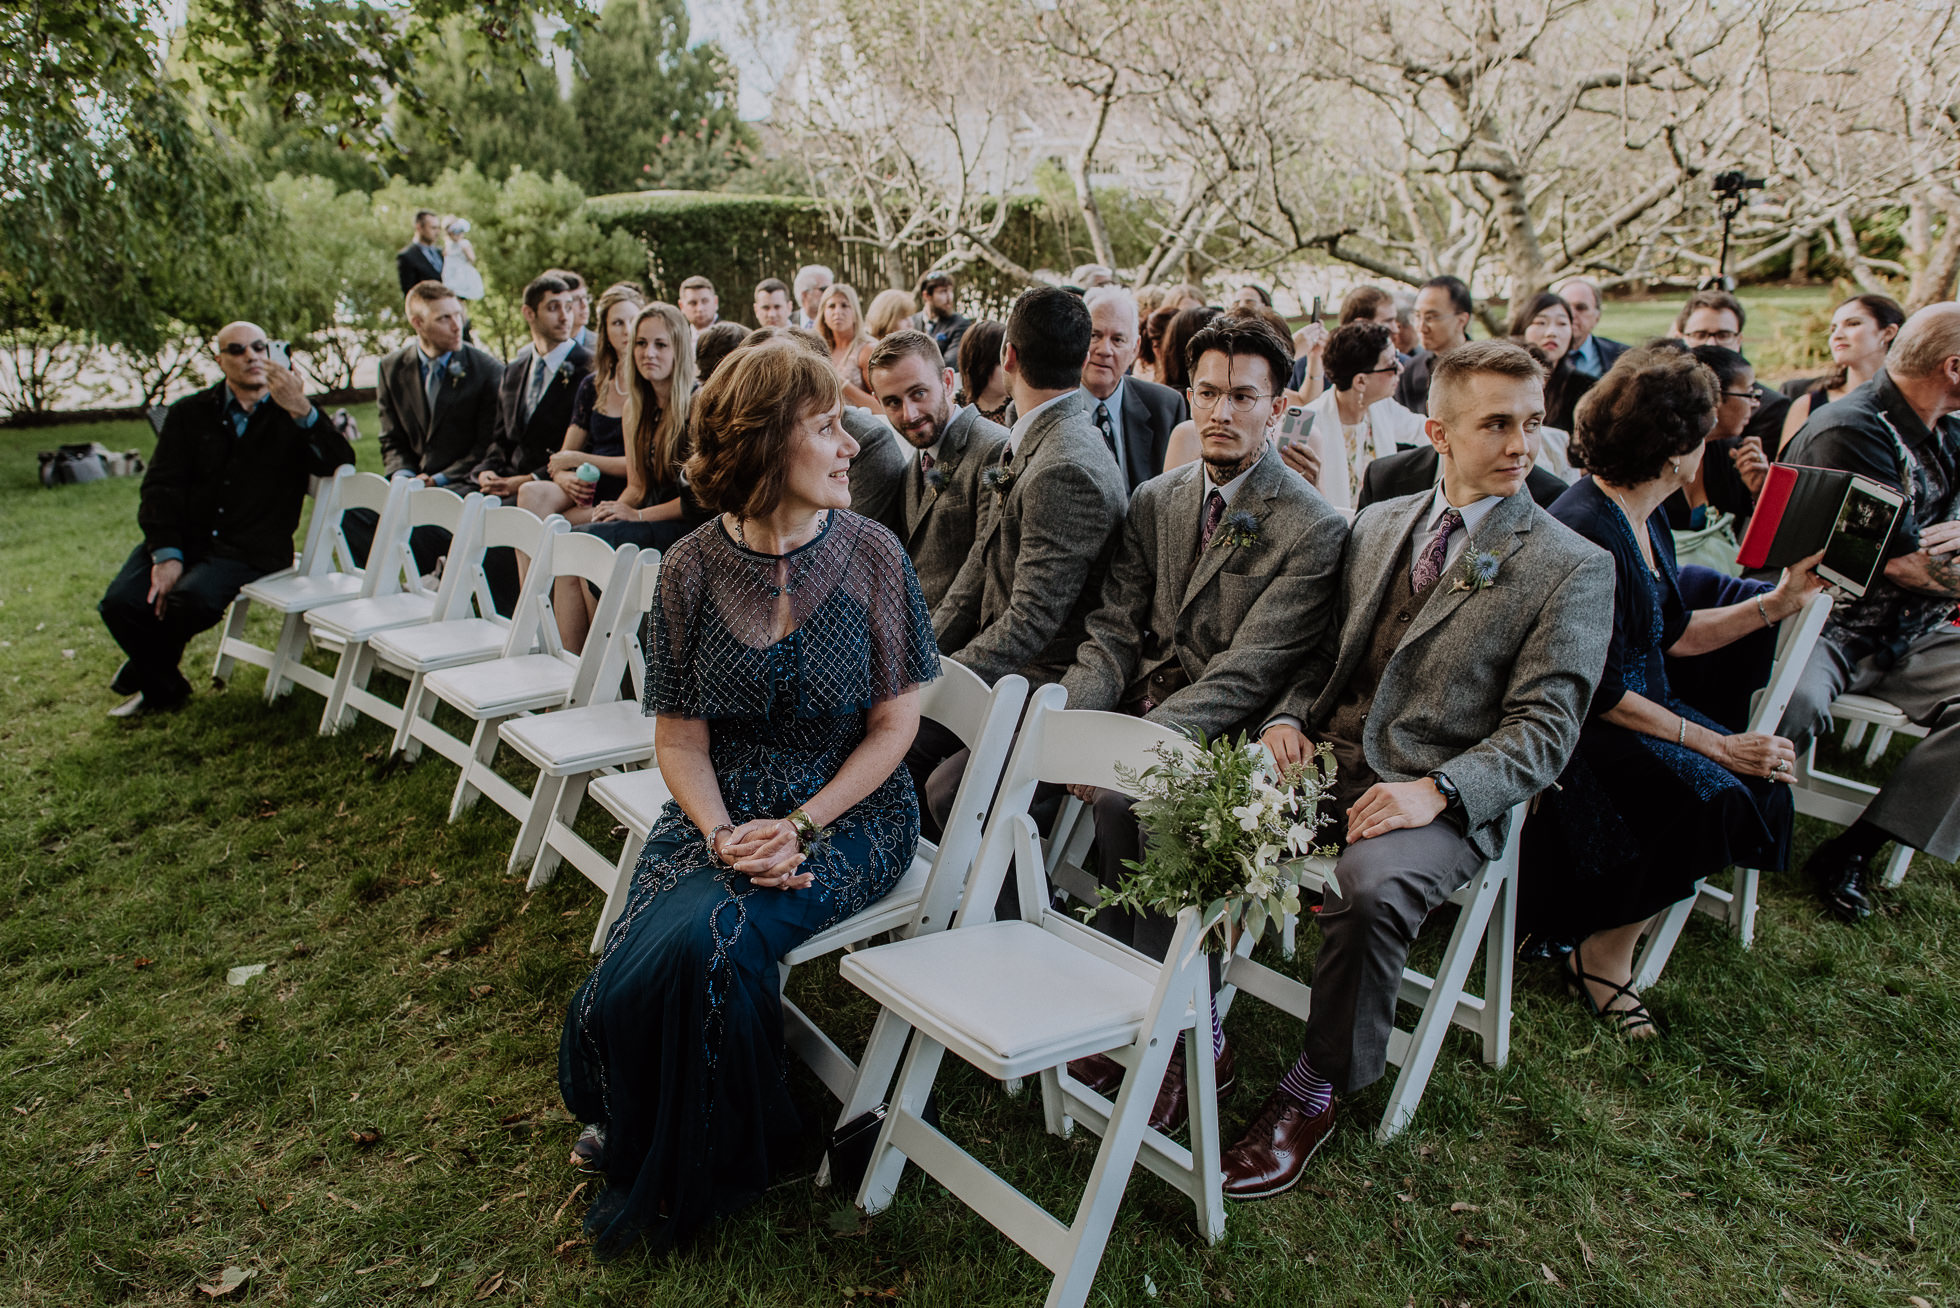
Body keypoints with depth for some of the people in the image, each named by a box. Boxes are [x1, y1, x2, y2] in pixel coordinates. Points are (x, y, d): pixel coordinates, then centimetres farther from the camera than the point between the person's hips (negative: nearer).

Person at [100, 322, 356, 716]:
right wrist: (166, 553, -12)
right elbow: (161, 487, 4)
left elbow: (340, 462, -11)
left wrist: (301, 410, -27)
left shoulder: (293, 416, 9)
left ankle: (143, 671, 3)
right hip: (184, 536, 3)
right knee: (120, 602, -21)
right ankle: (164, 688, 8)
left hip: (251, 548, -3)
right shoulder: (190, 413, 13)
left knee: (193, 599, -31)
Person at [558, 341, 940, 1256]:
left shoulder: (870, 554, -5)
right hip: (719, 812, 2)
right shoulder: (691, 570, -1)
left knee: (707, 937, -27)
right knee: (649, 953, -23)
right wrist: (722, 834, -17)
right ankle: (647, 1147, 12)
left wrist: (799, 829, -15)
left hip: (848, 813, -2)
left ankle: (708, 1171, 3)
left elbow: (894, 724, -4)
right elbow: (680, 738, 1)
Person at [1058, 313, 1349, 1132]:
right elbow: (1114, 630, 5)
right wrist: (1071, 714, -16)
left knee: (1126, 798, -33)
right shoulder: (1155, 501, 11)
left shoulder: (1313, 531, -9)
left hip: (1228, 738, -6)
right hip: (1141, 708, 6)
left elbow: (1246, 672, -18)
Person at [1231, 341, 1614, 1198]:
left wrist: (1435, 790, -21)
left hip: (1447, 801, -4)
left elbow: (1544, 728, -6)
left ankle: (1316, 1092, -9)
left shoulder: (1573, 568, 0)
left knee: (1368, 891, -35)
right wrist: (1290, 717, -3)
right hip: (1327, 765, 5)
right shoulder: (1378, 524, 15)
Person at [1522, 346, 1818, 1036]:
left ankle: (1609, 944, 2)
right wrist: (1717, 745, -19)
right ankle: (1602, 956, -5)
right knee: (1708, 795, -26)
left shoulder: (1646, 520, 10)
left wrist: (1778, 602, 17)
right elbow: (1600, 693, -22)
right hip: (1580, 728, -10)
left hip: (1644, 704, 10)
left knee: (1763, 787, -8)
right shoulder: (1586, 530, -21)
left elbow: (1672, 634, 20)